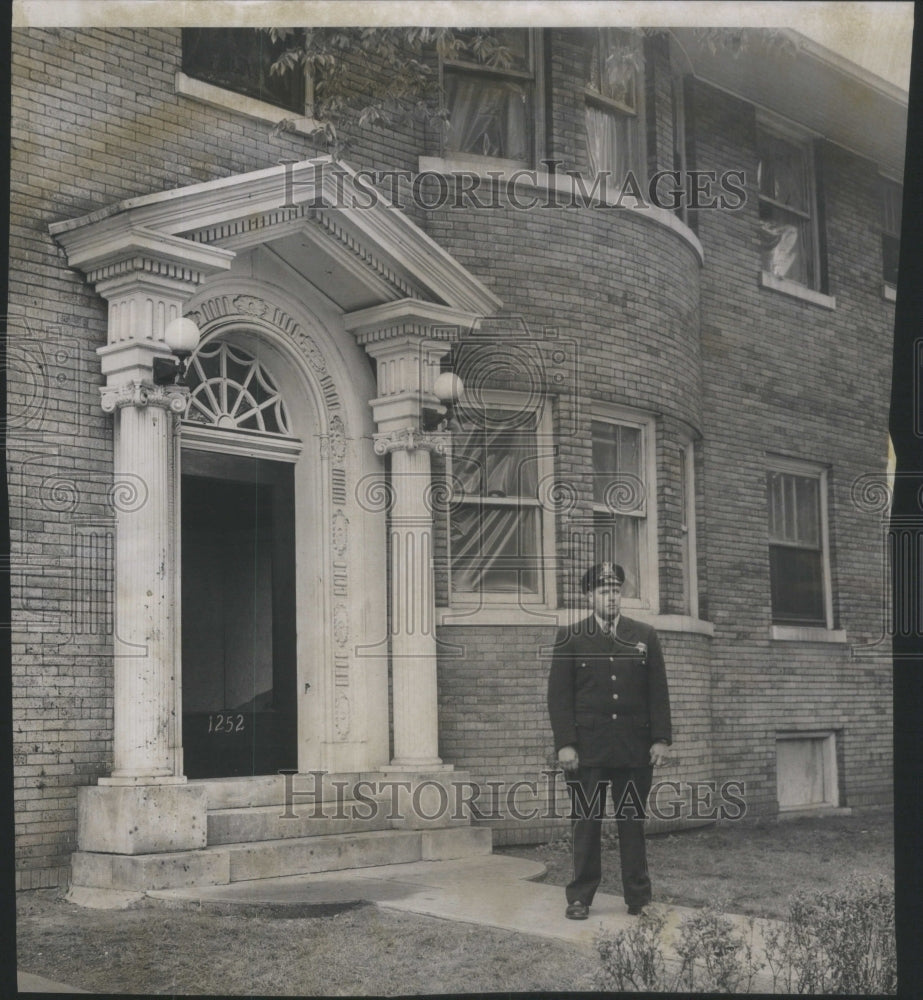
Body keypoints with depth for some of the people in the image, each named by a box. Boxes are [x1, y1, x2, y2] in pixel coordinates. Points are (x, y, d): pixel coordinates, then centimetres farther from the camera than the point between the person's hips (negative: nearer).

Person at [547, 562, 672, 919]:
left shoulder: (644, 636, 11)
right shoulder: (570, 638, 4)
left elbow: (658, 692, 10)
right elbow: (559, 695, 1)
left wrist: (661, 738, 1)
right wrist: (564, 744, -7)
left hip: (635, 750, 2)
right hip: (587, 749, -2)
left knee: (633, 822, 5)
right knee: (586, 823, 2)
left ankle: (639, 897, 12)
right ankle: (580, 898, 9)